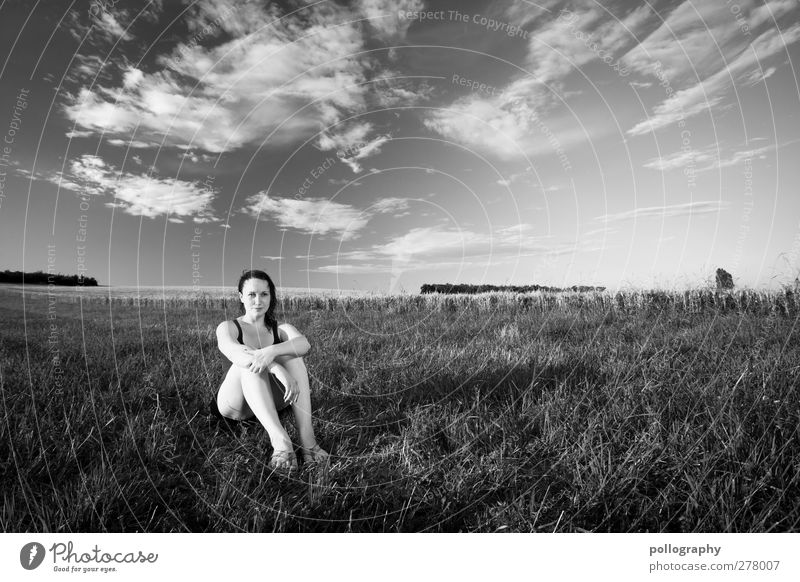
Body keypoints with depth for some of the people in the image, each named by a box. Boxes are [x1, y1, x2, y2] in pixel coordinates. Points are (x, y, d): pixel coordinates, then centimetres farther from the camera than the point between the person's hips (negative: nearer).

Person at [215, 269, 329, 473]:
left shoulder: (281, 329, 9)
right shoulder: (228, 327, 3)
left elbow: (304, 344, -17)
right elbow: (235, 353, -23)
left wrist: (271, 352, -40)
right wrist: (280, 370, -40)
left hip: (270, 401, 2)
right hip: (235, 404, -2)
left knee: (289, 352, -23)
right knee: (250, 361, -30)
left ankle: (307, 437, -37)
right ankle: (280, 440, -50)